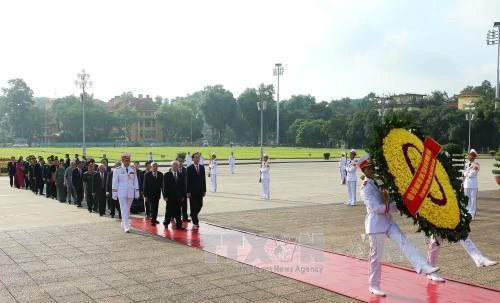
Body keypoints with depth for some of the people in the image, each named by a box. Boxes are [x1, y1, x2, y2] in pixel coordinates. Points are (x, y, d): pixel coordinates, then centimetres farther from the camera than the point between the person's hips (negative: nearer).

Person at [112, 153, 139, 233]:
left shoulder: (133, 169, 6)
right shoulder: (118, 170, -1)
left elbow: (135, 181, 8)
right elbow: (115, 182, 0)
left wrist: (137, 192, 4)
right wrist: (114, 193, -3)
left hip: (131, 192, 3)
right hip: (121, 192, -3)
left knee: (128, 209, 11)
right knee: (124, 209, -6)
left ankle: (123, 223, 29)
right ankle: (126, 227, -7)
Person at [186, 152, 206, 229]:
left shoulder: (202, 167, 8)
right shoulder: (189, 168, -6)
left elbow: (203, 179, 9)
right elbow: (188, 180, -7)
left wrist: (204, 190, 6)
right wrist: (188, 192, -11)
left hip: (200, 191, 4)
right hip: (192, 191, -4)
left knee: (200, 205, 8)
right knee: (193, 207, -1)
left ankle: (193, 216, 35)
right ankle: (195, 222, 5)